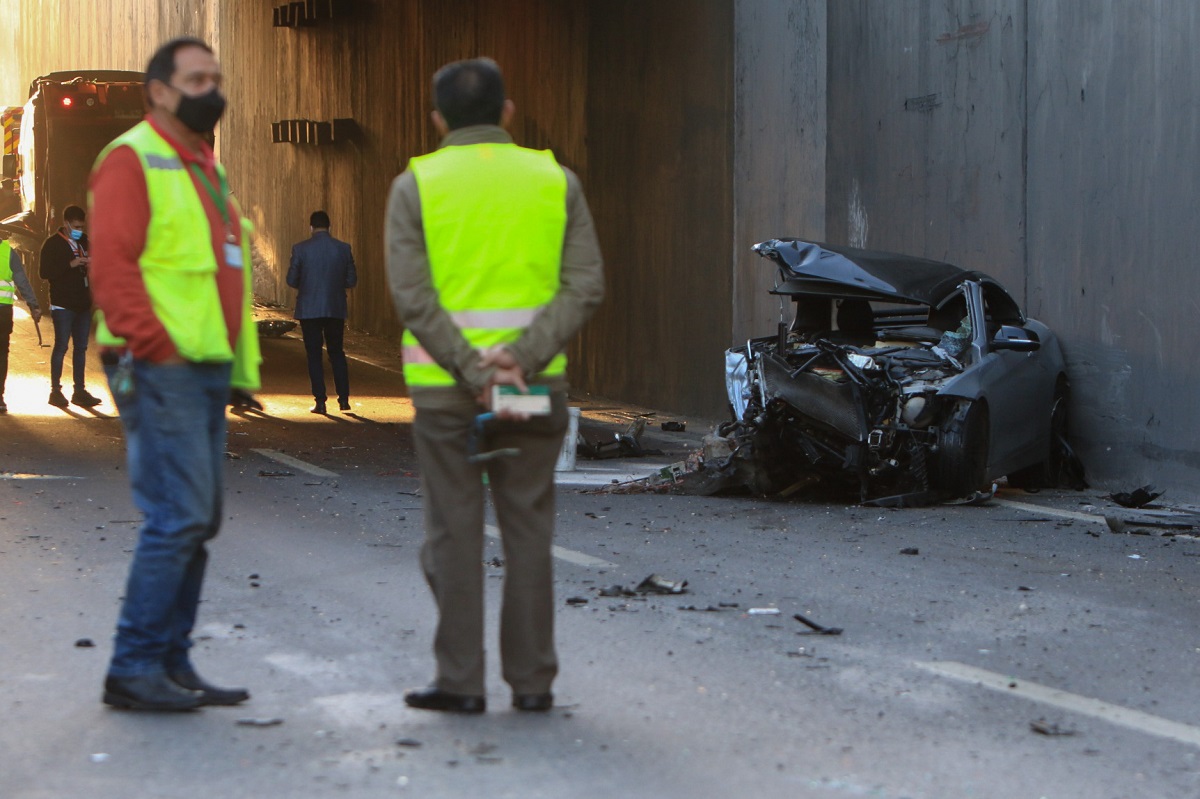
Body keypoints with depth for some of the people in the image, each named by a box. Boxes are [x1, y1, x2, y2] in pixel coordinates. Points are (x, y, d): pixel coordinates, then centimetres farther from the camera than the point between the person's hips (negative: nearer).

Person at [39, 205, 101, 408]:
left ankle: (80, 390, 12)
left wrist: (91, 263, 1)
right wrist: (70, 264, -21)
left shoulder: (84, 241, 14)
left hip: (83, 304, 6)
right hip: (63, 305, -6)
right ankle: (55, 390, 1)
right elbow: (44, 272, -14)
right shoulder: (53, 244, -5)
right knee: (61, 345, -5)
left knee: (81, 347, 7)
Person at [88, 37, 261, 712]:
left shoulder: (207, 168, 22)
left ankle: (172, 663, 15)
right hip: (160, 371, -9)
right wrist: (157, 347, -20)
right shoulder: (132, 160, -6)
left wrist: (241, 360, 17)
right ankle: (134, 668, -7)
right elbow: (112, 264, -16)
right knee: (178, 517, -13)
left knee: (198, 522, 9)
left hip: (209, 371, 9)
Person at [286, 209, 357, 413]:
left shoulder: (300, 249, -8)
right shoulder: (343, 249, -3)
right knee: (337, 353, 15)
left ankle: (320, 401, 0)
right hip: (336, 309, 2)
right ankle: (344, 398, 11)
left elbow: (291, 280, -4)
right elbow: (352, 280, 1)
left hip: (309, 310, -2)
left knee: (314, 355, 4)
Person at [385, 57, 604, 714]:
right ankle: (532, 680, 10)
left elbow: (412, 296, -12)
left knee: (454, 533, 5)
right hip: (536, 385, 2)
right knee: (528, 530, 9)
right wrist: (523, 359, -14)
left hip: (444, 387, -2)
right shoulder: (555, 180, 5)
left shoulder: (416, 184, -2)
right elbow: (585, 285, -6)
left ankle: (460, 682, 7)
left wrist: (474, 375, -14)